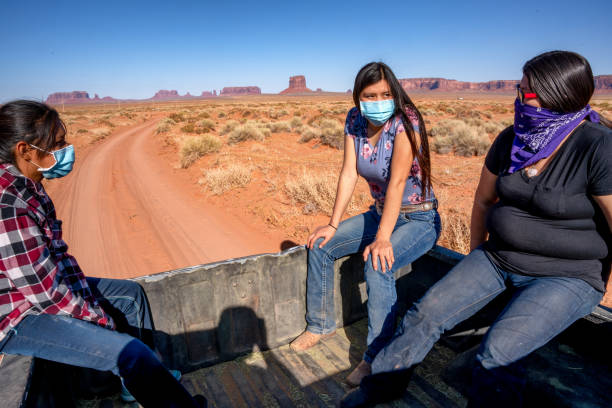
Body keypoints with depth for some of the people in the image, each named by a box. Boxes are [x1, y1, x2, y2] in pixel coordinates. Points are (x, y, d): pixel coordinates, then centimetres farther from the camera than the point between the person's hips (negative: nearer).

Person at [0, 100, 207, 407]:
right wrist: (101, 318, -13)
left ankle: (144, 379, 30)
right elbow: (46, 291, -28)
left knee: (131, 293, 17)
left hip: (39, 288, 10)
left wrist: (91, 298, 0)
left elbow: (57, 253, 6)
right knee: (130, 352, -19)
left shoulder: (27, 186, 0)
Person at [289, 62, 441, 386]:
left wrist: (383, 239, -33)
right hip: (380, 213, 7)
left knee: (377, 265, -32)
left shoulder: (405, 121, -22)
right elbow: (348, 173, -6)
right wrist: (333, 224, -10)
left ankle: (376, 358, -13)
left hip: (419, 220, -6)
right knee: (320, 245, -1)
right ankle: (320, 325, 16)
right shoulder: (355, 120, -4)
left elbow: (397, 182, -29)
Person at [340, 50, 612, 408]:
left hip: (567, 276, -5)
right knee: (427, 312, -4)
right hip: (497, 256, 6)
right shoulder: (512, 139, 0)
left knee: (497, 353, -26)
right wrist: (478, 255, 17)